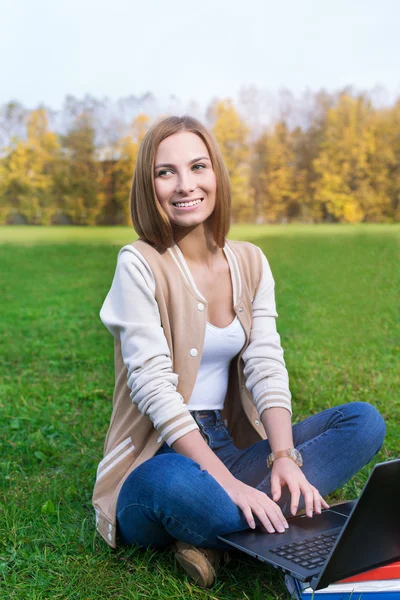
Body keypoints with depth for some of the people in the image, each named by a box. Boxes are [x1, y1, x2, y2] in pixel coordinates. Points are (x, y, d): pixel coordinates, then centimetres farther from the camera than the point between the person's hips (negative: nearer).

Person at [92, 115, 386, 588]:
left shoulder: (250, 263, 5)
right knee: (183, 488, -41)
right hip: (159, 459, -6)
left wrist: (285, 457, -20)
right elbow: (153, 386, -19)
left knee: (364, 421, -10)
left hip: (231, 445, 7)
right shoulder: (139, 265, -11)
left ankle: (216, 539, -19)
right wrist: (229, 483, -26)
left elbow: (266, 366, -2)